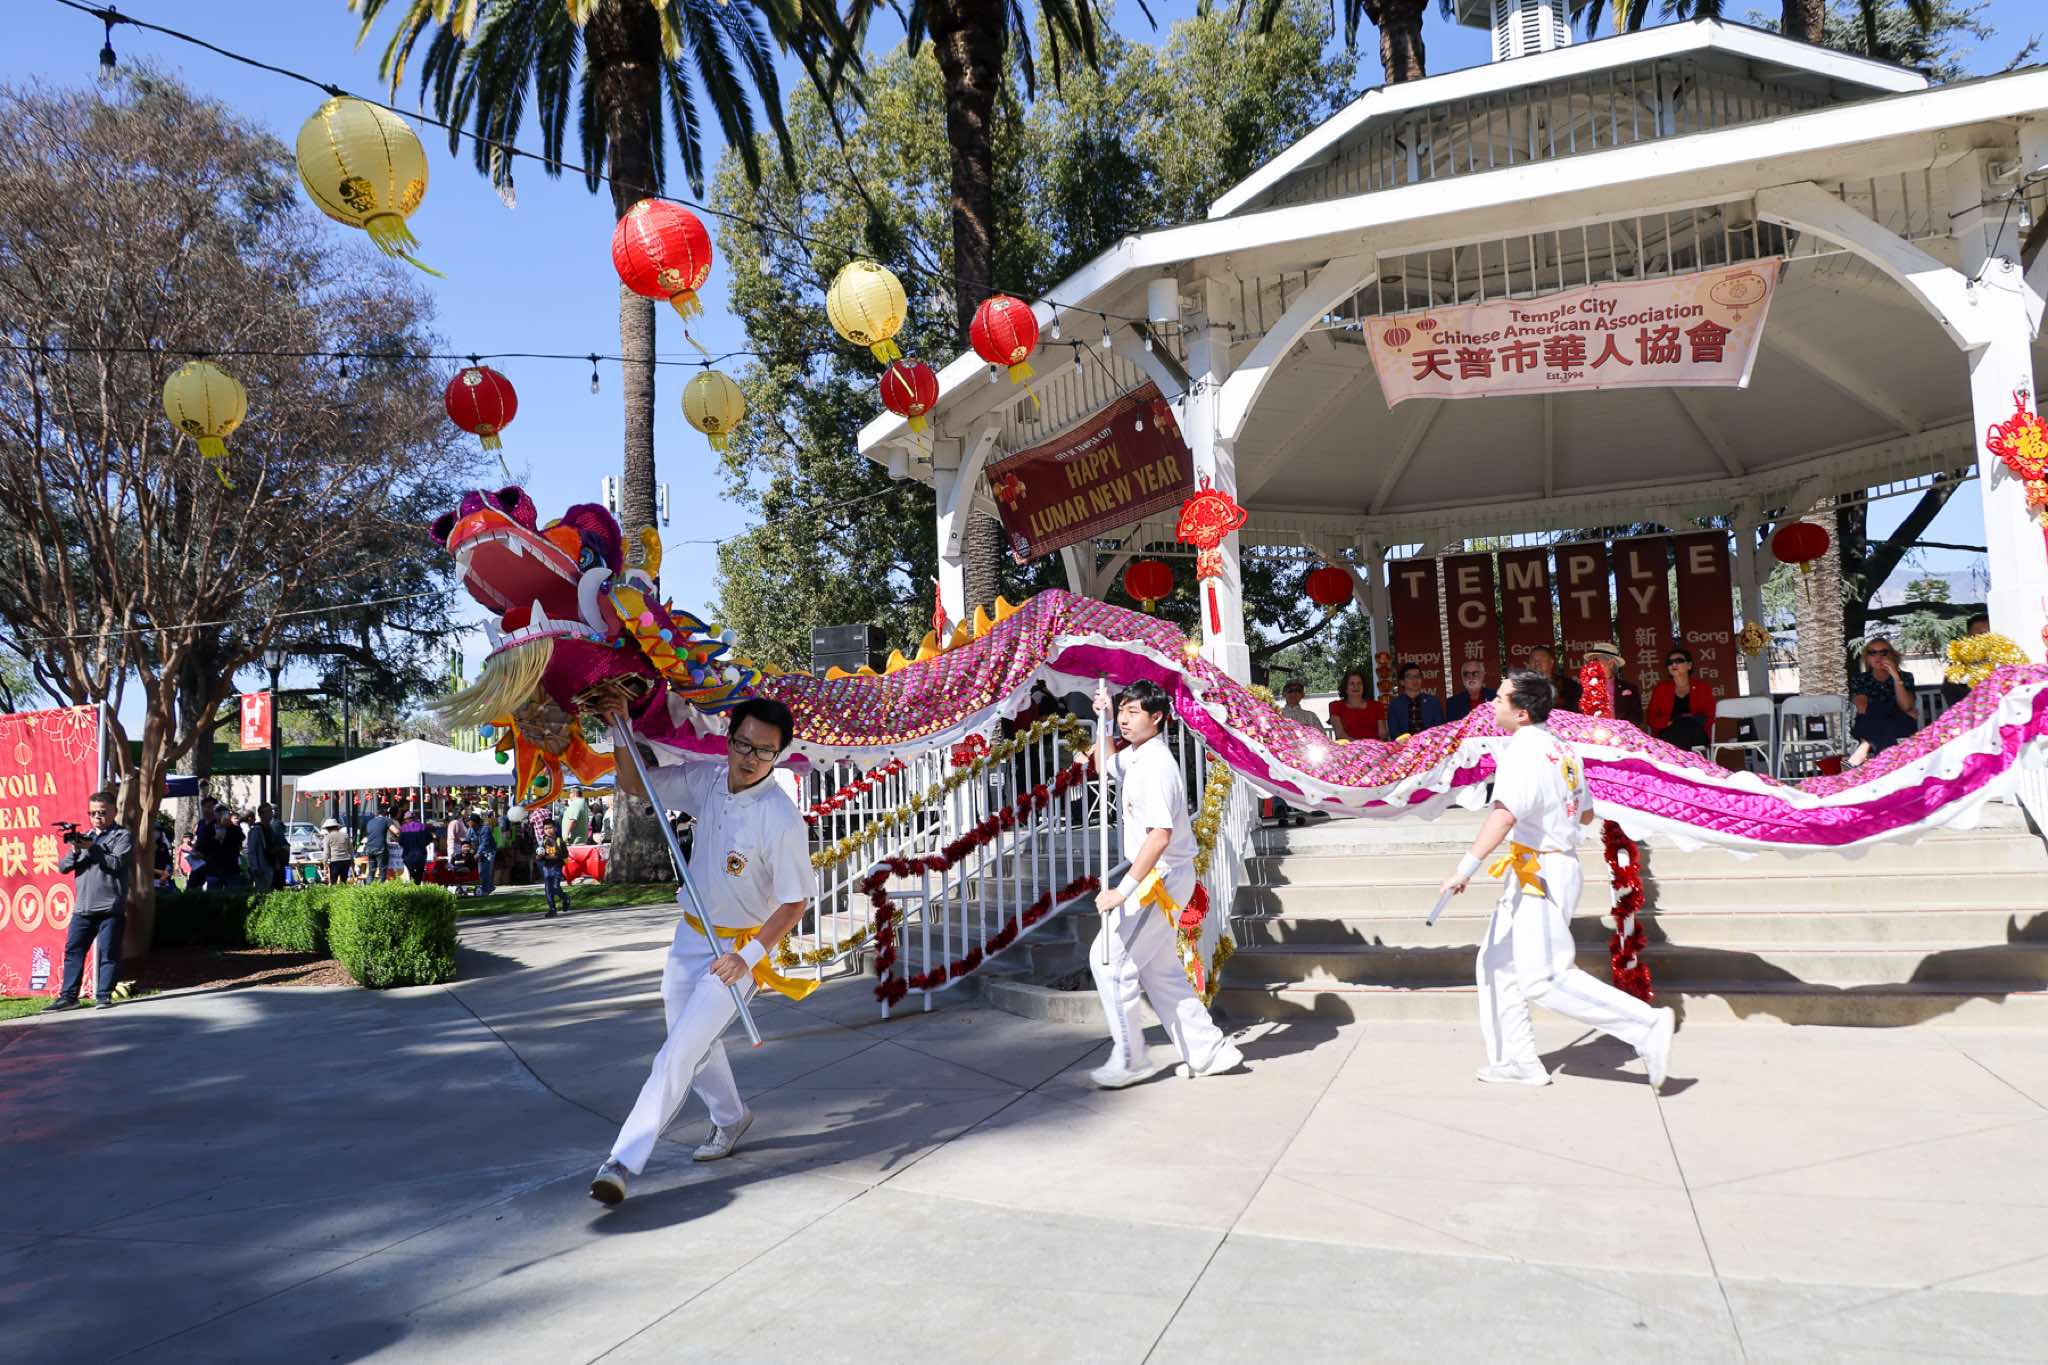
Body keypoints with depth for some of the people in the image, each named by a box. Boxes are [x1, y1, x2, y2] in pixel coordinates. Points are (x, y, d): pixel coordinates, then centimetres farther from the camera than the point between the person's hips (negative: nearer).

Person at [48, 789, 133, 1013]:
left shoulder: (123, 836, 4)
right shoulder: (84, 837, 20)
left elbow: (117, 863, -11)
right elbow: (63, 867, 12)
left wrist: (92, 848, -19)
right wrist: (74, 850, -8)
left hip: (111, 908, -5)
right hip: (82, 907, 5)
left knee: (108, 951, -3)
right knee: (73, 950, 4)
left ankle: (104, 995, 2)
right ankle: (68, 996, 9)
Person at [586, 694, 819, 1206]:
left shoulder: (782, 819, -25)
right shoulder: (706, 781, -8)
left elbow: (795, 901, -19)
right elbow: (634, 785, 3)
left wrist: (749, 955, -24)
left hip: (740, 947, -7)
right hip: (691, 935, 7)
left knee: (679, 1053, -11)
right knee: (694, 1042, 21)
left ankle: (623, 1161, -3)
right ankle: (730, 1119, 45)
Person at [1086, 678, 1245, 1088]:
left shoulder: (1155, 764, -21)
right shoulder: (1136, 756, 9)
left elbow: (1160, 836, -29)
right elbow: (1105, 765, 33)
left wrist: (1123, 890, -29)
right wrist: (1104, 721, 17)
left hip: (1161, 877, -10)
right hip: (1159, 878, 10)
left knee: (1108, 959, -5)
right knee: (1159, 970, 16)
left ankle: (1130, 1058, 5)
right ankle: (1207, 1050, 23)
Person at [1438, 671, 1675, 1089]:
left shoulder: (1523, 750, -17)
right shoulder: (1560, 750, 11)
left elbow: (1504, 816, -31)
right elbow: (1586, 814, 22)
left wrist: (1465, 869, -34)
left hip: (1540, 874, -10)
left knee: (1545, 980, -10)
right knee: (1497, 965, 14)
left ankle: (1647, 1025, -6)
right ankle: (1515, 1061, 18)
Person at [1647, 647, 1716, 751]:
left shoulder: (1702, 688, 16)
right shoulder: (1661, 688, 17)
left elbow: (1709, 719, 7)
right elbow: (1651, 718, 8)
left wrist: (1692, 721, -14)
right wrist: (1669, 722, -13)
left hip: (1696, 735, 0)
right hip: (1668, 734, 0)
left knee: (1687, 723, -35)